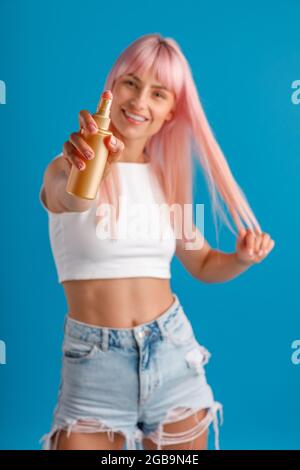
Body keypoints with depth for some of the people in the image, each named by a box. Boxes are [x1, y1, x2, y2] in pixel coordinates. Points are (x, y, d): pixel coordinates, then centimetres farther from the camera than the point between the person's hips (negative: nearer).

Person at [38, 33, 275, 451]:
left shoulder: (167, 178, 5)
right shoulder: (65, 169, -8)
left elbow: (203, 265, 14)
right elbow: (76, 198, -34)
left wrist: (243, 258, -6)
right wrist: (88, 168, -55)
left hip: (171, 352, 4)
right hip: (93, 361, -3)